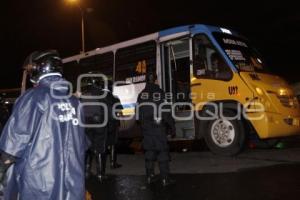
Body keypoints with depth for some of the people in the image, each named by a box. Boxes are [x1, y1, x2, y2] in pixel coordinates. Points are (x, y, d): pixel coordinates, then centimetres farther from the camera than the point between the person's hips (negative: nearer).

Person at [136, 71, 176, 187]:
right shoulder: (160, 94, -9)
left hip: (146, 128, 4)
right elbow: (166, 112, -11)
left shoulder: (141, 95, 4)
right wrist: (172, 126, -2)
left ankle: (150, 177, 18)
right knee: (162, 153, 1)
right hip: (159, 127, -4)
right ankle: (165, 179, 3)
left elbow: (138, 113, 9)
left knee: (149, 152, 13)